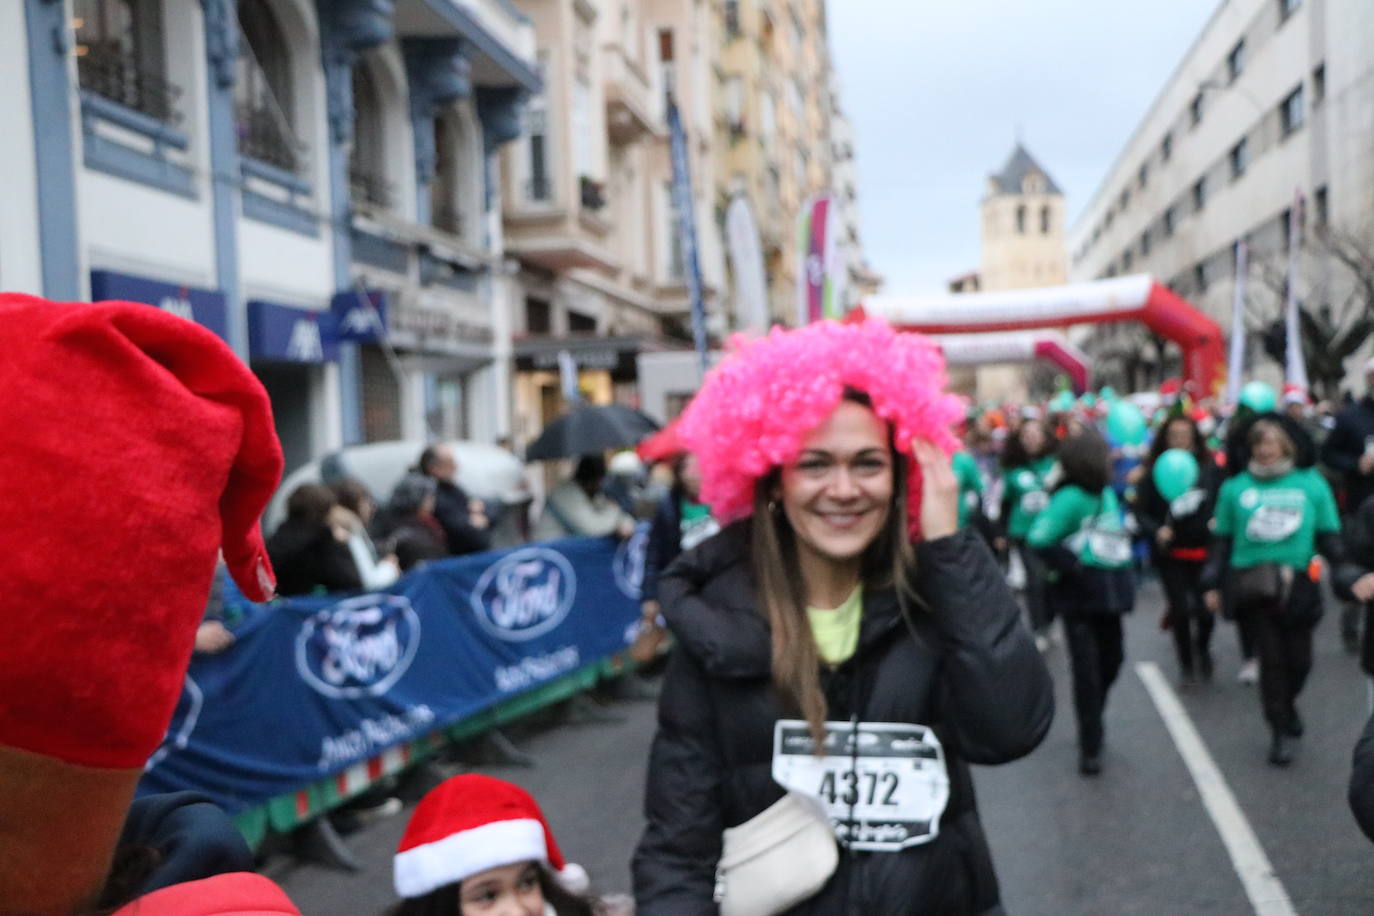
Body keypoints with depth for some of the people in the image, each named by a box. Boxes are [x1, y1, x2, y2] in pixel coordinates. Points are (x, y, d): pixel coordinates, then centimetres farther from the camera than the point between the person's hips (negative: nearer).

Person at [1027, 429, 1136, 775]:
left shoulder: (1108, 494, 9)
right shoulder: (1070, 497, -16)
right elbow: (1039, 539, -25)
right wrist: (1072, 567, -20)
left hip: (1109, 591, 8)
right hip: (1080, 595, -8)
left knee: (1111, 660, 18)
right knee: (1087, 667, -4)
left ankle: (1092, 722, 40)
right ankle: (1090, 746, 6)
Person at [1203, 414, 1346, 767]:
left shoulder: (1312, 484, 3)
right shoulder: (1235, 488, 4)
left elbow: (1329, 536, 9)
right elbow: (1222, 540, 10)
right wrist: (1212, 583, 8)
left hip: (1299, 583, 1)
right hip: (1256, 586, -1)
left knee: (1299, 658, 6)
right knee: (1271, 657, 0)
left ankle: (1285, 707, 36)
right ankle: (1282, 729, 15)